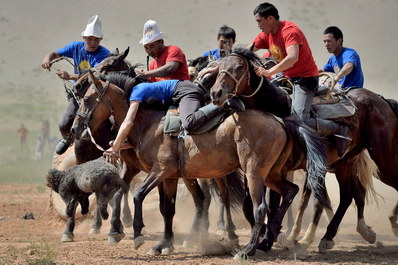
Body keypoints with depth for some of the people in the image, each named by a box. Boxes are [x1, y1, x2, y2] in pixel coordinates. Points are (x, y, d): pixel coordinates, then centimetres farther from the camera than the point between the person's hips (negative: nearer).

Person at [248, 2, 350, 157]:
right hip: (287, 78, 9)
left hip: (305, 79, -9)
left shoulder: (290, 31, -20)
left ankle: (338, 129, -8)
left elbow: (293, 57, -36)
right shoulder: (266, 35, 6)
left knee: (300, 120, -24)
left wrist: (269, 72, -46)